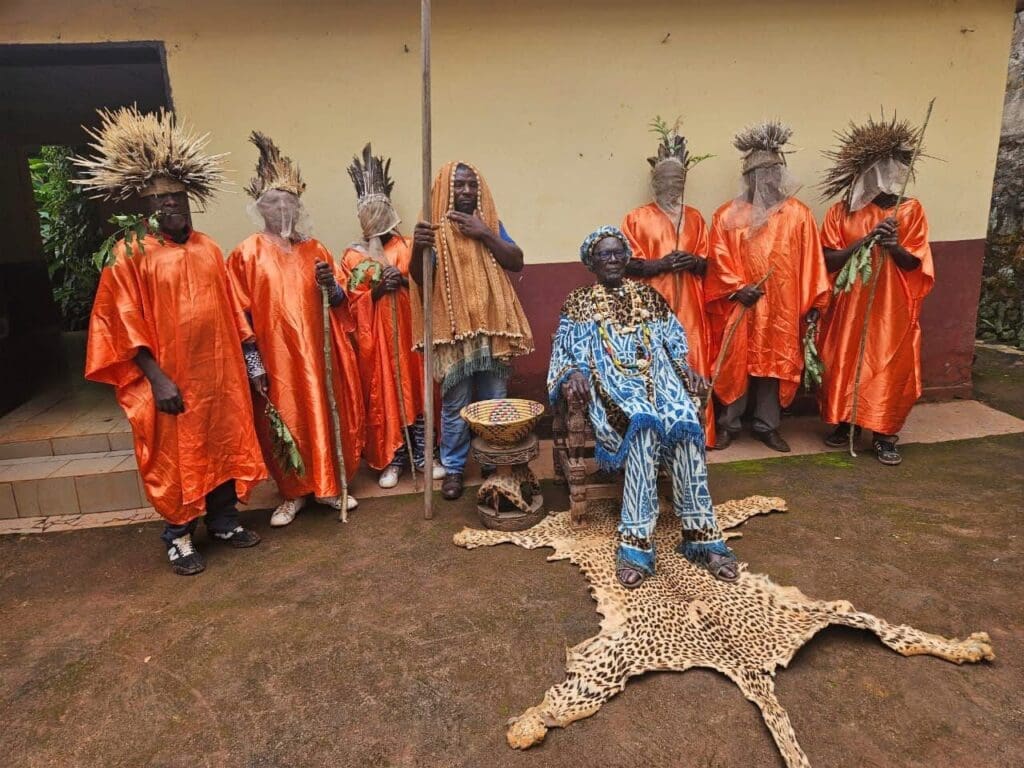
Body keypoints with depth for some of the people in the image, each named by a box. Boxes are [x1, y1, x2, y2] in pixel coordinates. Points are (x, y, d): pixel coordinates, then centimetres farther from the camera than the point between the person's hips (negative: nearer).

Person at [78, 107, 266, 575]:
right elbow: (125, 324, -10)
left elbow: (229, 309, 10)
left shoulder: (209, 249, 8)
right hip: (170, 378, -4)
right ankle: (178, 537, 22)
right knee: (175, 458, 6)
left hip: (218, 373, 5)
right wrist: (157, 377, -16)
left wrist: (247, 356, 7)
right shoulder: (131, 254, -6)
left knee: (224, 446, 12)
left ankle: (224, 521, 30)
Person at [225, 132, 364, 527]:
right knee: (284, 424, 5)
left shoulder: (315, 250, 9)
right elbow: (240, 316, -6)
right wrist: (253, 365, -10)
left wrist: (331, 286, -10)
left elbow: (339, 303, 12)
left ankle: (327, 485, 25)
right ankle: (293, 492, 21)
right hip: (275, 358, -3)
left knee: (324, 416, 9)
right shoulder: (247, 254, -2)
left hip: (316, 353, 3)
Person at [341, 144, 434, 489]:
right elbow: (352, 303, 0)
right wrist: (377, 289, -17)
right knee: (382, 394, 3)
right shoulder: (352, 255, 7)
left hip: (407, 329, 0)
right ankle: (392, 460, 13)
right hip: (373, 336, 0)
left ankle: (422, 456, 14)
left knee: (414, 387, 3)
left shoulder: (405, 246, 7)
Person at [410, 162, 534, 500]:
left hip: (492, 326, 3)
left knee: (495, 402, 8)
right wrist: (417, 248, -29)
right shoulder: (434, 226, 0)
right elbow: (418, 277, -8)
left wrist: (485, 234, -14)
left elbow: (517, 262, -2)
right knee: (455, 404, 2)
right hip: (453, 329, -2)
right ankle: (453, 469, 17)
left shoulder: (492, 223, 8)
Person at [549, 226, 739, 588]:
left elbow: (673, 340, 20)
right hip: (613, 381, -3)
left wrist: (685, 367, 1)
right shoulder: (578, 302, 15)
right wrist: (576, 374, -16)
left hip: (657, 375, 3)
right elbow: (570, 350, 6)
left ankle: (702, 535, -25)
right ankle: (637, 543, -36)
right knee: (644, 424, -37)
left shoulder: (648, 295, 23)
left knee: (687, 426, -30)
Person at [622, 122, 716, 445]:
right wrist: (661, 264, -16)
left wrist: (694, 262, -7)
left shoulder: (695, 218, 17)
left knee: (691, 370, -1)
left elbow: (707, 263, 15)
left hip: (688, 307, 3)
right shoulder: (637, 218, 5)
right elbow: (628, 264, -3)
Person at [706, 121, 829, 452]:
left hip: (782, 308, 2)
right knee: (735, 364, 4)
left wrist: (813, 303, 0)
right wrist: (737, 288, -15)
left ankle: (767, 426, 21)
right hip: (740, 306, -1)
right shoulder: (727, 215, 1)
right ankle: (728, 425, 17)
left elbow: (810, 260, 3)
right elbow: (718, 259, -3)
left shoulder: (798, 214, 6)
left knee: (775, 364, 8)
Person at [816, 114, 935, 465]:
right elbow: (827, 260, -6)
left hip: (893, 309, 0)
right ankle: (844, 422, 24)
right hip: (849, 305, 0)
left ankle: (884, 435, 11)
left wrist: (894, 246, -20)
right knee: (843, 365, 5)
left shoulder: (911, 210, 3)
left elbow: (914, 264, 0)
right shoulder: (841, 212, 0)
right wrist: (864, 241, -19)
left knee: (891, 370, 1)